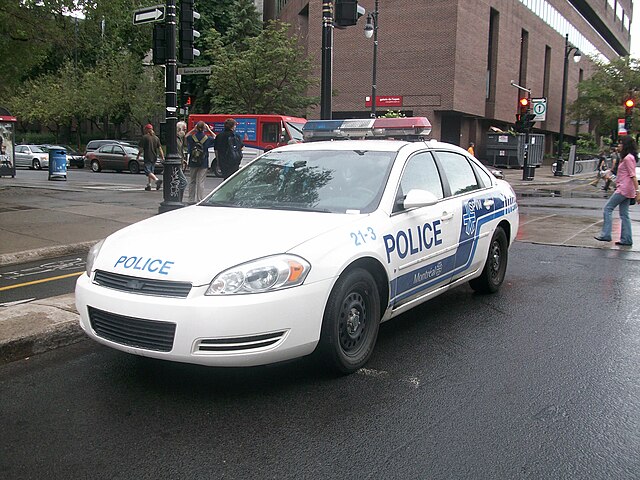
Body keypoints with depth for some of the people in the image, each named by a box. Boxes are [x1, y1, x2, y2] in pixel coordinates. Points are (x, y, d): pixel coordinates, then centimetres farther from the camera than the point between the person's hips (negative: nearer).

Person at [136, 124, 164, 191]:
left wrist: (138, 156, 8)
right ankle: (148, 185, 18)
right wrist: (162, 157, 1)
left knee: (148, 171, -10)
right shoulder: (156, 138, 9)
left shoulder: (144, 137, -6)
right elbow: (160, 148, 3)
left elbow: (140, 148, -6)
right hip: (154, 158, 6)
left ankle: (157, 180, -31)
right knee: (151, 171, 16)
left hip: (147, 157, -6)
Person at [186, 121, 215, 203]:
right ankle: (200, 200, -2)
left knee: (192, 181, 13)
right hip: (203, 163, -2)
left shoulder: (191, 137, -5)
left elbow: (186, 136, 19)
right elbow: (215, 138, 12)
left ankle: (192, 199, 17)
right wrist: (209, 130, 10)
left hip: (193, 163, 2)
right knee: (201, 182, -1)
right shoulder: (207, 138, -8)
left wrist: (193, 129, 12)